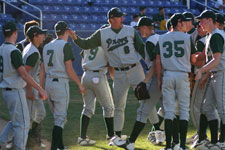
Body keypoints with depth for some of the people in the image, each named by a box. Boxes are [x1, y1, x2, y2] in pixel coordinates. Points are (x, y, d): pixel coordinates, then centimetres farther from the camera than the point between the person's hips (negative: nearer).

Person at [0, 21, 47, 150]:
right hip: (16, 92, -9)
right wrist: (40, 89, -22)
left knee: (16, 122, 20)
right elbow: (24, 74, -23)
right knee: (22, 123, 0)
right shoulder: (14, 51, -19)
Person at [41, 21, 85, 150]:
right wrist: (80, 85, -6)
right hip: (60, 83, -7)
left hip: (48, 83, 7)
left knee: (58, 116, 18)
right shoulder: (65, 45, -8)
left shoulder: (47, 46, 14)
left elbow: (42, 70, 13)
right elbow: (69, 69, -14)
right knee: (60, 118, -6)